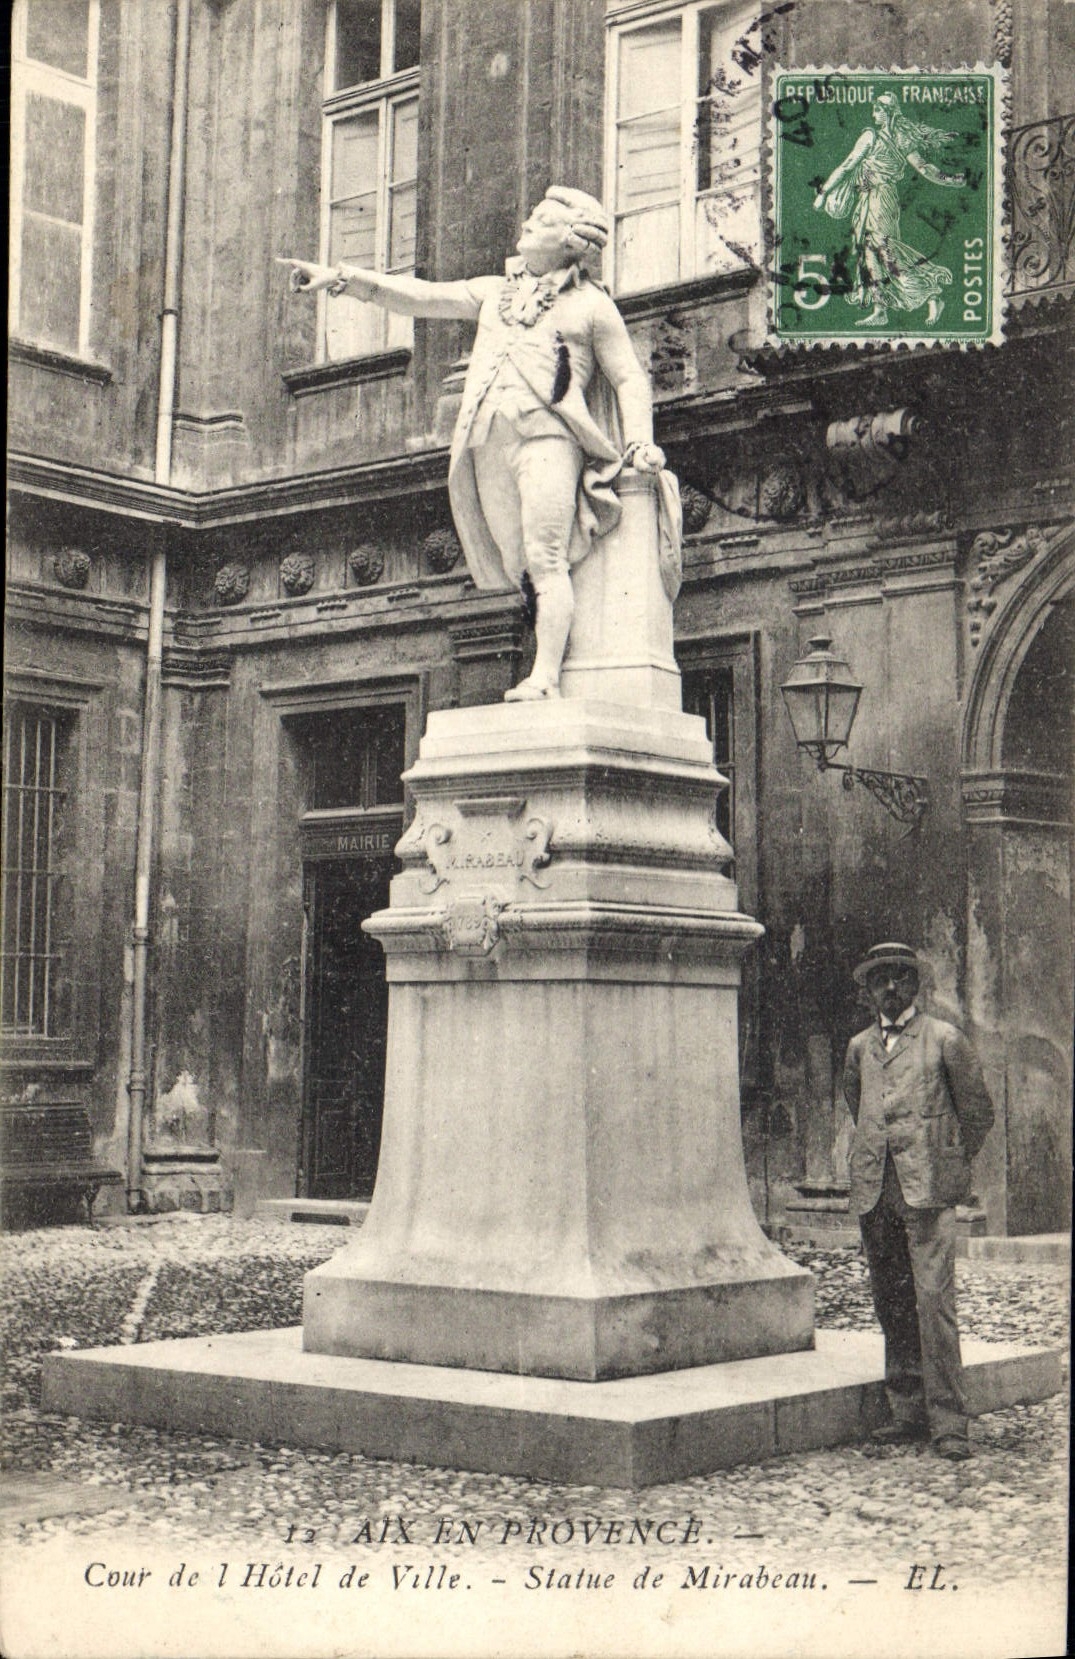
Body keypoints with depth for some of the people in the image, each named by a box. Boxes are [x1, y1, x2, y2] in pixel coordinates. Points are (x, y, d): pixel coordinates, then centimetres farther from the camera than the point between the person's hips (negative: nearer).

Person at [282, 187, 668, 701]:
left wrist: (639, 442, -4)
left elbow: (630, 379, 12)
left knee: (546, 561, -18)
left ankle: (545, 677, -26)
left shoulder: (592, 305, 13)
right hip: (488, 443, 5)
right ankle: (542, 676, -6)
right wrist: (341, 278, 17)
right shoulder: (497, 291, 27)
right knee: (520, 566, -3)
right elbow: (421, 297, 24)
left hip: (546, 433, -5)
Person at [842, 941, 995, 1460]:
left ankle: (948, 1423, -9)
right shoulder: (858, 1048, 15)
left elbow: (979, 1110, 9)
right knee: (890, 1306, 7)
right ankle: (908, 1412, 15)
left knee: (933, 1302, -12)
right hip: (874, 1193, 5)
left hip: (927, 1190, -5)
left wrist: (949, 1164, 10)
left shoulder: (944, 1040, 2)